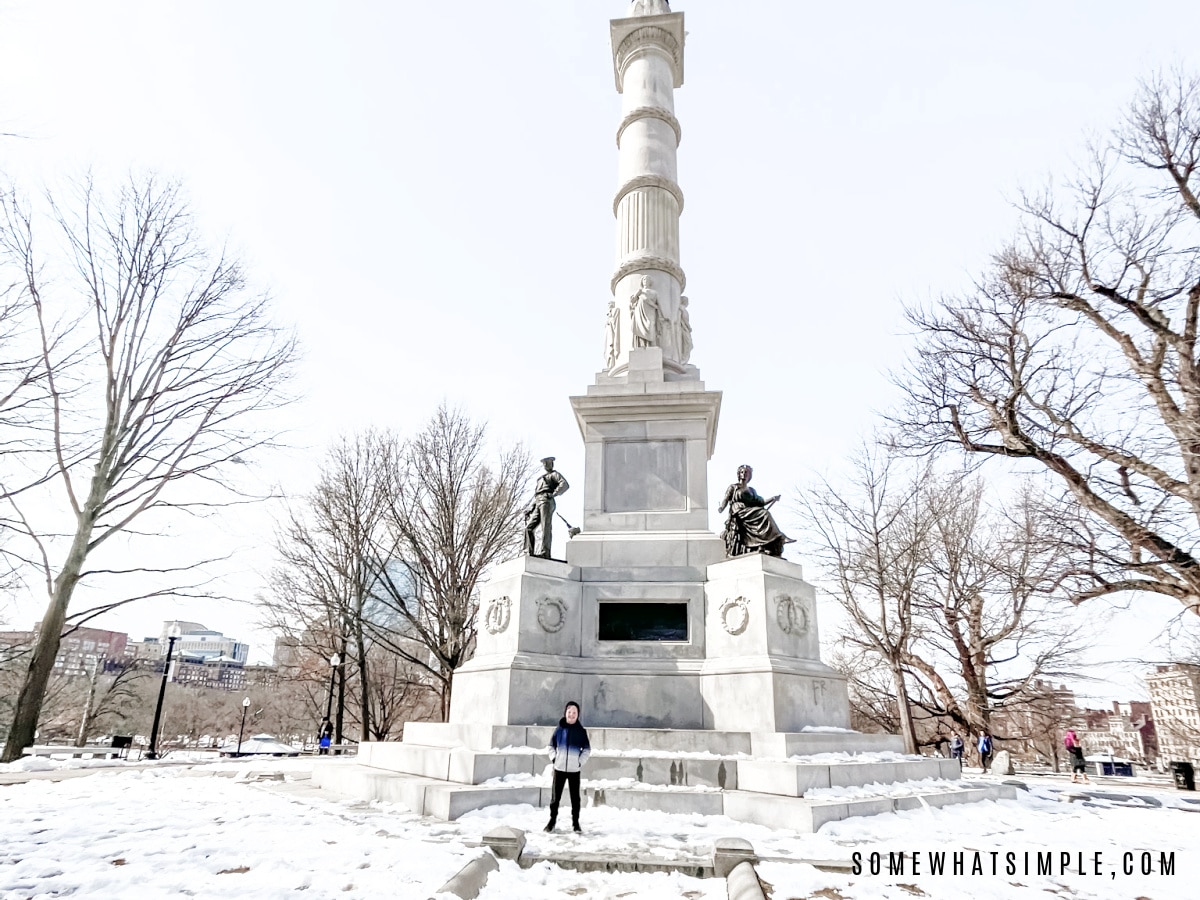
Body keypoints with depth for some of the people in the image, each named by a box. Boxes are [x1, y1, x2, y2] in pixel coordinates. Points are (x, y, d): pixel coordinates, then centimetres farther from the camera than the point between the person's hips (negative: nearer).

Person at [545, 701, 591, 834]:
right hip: (559, 768, 1)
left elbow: (587, 749, 5)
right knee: (555, 796, 5)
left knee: (575, 797, 4)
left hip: (574, 770, -1)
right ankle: (552, 820, 20)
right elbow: (551, 746, 11)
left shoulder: (581, 731, -2)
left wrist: (580, 762, -4)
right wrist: (553, 758, 0)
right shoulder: (559, 729, 0)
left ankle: (575, 822, 16)